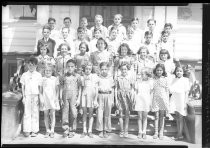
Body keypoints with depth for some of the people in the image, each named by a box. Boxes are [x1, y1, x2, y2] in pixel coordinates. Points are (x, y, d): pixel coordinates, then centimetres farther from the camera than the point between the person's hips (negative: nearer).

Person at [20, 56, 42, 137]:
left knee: (35, 113, 2)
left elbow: (39, 87, 5)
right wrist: (23, 96, 2)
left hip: (35, 95, 0)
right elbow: (22, 86, 8)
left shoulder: (38, 75, 5)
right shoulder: (24, 75, 7)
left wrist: (39, 97, -2)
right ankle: (27, 130, 7)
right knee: (27, 113, 1)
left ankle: (34, 130, 8)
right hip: (27, 95, 1)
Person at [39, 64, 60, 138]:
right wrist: (41, 99, -1)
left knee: (52, 115, -2)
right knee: (46, 115, 5)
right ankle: (47, 131, 14)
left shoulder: (55, 79, 3)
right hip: (45, 99, 1)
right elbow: (40, 91, 7)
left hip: (52, 99, -1)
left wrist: (56, 98, -2)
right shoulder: (42, 79, 4)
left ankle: (52, 131, 5)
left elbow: (57, 90, 8)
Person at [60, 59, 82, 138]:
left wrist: (78, 99, 0)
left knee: (73, 114, 0)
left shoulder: (77, 76, 3)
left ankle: (72, 131, 12)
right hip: (65, 97, 1)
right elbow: (61, 88, 8)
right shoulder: (64, 76, 7)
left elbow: (80, 88, 5)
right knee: (65, 113, 2)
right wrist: (60, 98, 3)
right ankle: (65, 130, 15)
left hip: (74, 97, -1)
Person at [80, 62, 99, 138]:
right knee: (84, 113, 4)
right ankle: (84, 131, 8)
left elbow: (96, 89, -2)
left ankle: (90, 131, 9)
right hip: (84, 95, 2)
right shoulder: (82, 77, 9)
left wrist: (95, 99, -7)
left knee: (91, 113, 2)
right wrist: (79, 99, 12)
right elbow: (81, 89, 14)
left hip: (91, 95, -2)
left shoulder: (95, 76, 0)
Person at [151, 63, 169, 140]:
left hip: (163, 99, 0)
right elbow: (151, 90, 7)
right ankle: (156, 132, 12)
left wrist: (167, 103, 2)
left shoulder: (165, 80, 3)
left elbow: (167, 91, 6)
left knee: (162, 117, 5)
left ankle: (161, 133, 13)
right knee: (156, 116, 4)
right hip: (155, 99, 0)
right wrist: (150, 101, 3)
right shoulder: (153, 80, 3)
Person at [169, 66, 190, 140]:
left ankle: (180, 134, 0)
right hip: (174, 99, 4)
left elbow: (187, 91, -3)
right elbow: (171, 89, 15)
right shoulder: (174, 80, 13)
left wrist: (185, 102, -8)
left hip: (181, 99, -4)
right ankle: (178, 133, 15)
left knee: (181, 117, -5)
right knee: (177, 117, 7)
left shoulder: (185, 80, 0)